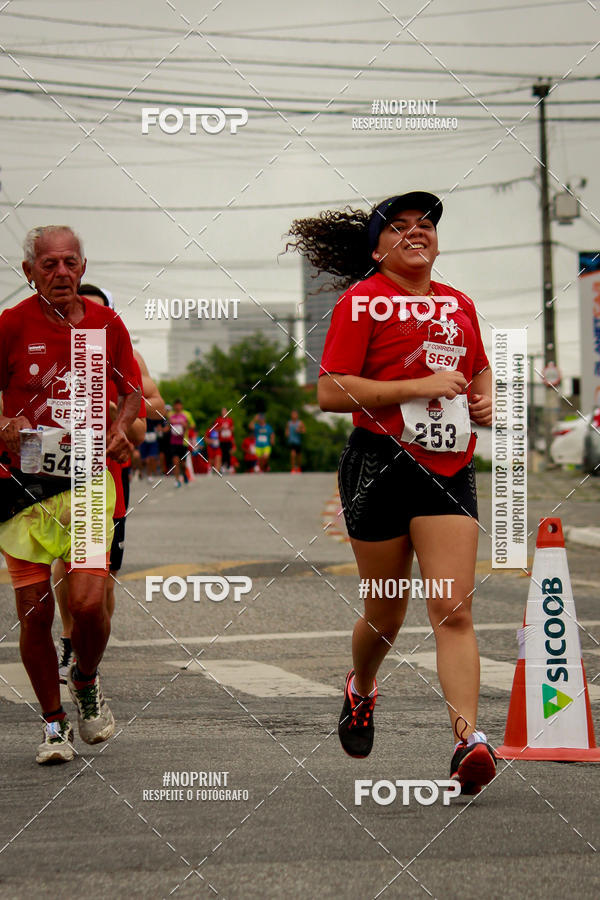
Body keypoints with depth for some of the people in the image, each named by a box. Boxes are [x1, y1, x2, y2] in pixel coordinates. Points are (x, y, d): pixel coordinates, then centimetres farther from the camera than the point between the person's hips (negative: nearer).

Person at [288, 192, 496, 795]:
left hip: (450, 468, 3)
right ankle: (360, 690, 40)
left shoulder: (458, 304, 14)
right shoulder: (362, 301, -4)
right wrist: (421, 387, -16)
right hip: (379, 466, -3)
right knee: (386, 614, 9)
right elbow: (331, 392, -12)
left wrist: (485, 400, 9)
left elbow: (480, 367, 32)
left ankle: (469, 739, -16)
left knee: (453, 610, -9)